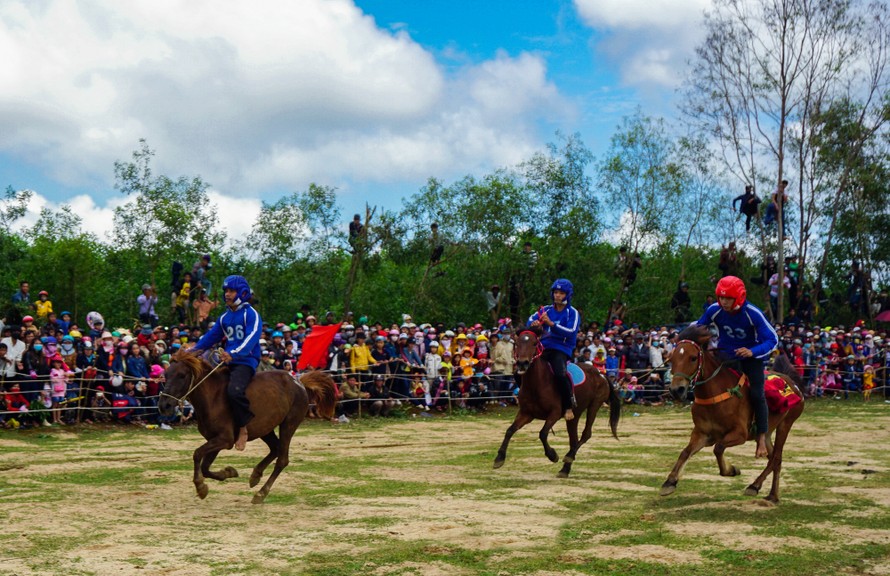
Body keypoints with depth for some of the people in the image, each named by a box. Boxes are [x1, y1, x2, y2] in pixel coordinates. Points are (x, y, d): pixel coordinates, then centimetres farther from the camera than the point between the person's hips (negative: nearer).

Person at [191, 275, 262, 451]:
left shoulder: (251, 314, -6)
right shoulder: (225, 317, 17)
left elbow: (251, 338, -20)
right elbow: (211, 336, 19)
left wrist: (233, 354, -35)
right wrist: (195, 350, 2)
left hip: (246, 362, -8)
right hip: (228, 362, 8)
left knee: (234, 391, -32)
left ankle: (243, 428, -14)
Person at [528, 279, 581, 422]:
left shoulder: (573, 313, -1)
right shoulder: (547, 310, 13)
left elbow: (571, 332, -16)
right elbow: (531, 319, 6)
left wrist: (551, 323, -25)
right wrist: (534, 323, -19)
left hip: (562, 349, -5)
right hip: (544, 347, 5)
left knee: (560, 374, -32)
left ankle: (568, 406, -14)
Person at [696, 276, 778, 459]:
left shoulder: (752, 313, -27)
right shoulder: (714, 311, -18)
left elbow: (772, 339, -25)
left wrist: (752, 352, -42)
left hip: (751, 356, -3)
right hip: (725, 354, 4)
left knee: (757, 394, -16)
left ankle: (762, 439, -7)